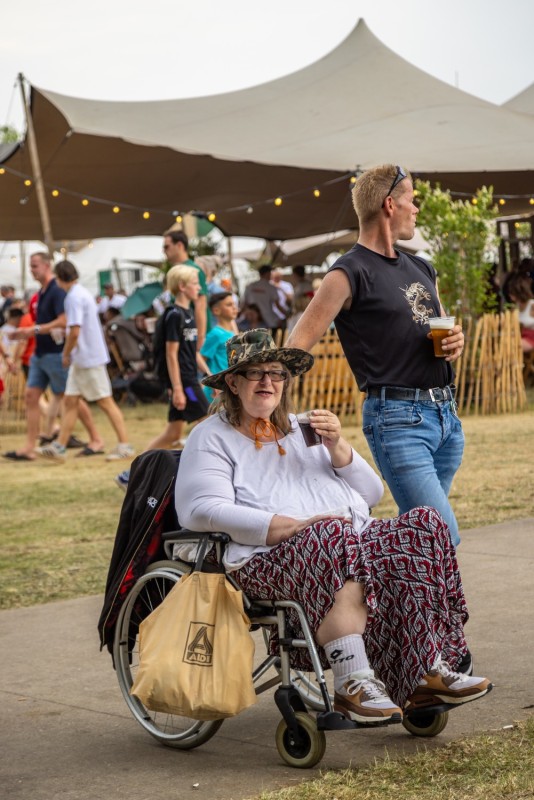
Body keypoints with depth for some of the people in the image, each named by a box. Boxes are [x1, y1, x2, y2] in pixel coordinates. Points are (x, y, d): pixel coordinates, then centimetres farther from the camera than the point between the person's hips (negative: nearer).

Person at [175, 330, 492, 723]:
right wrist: (293, 526, -17)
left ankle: (430, 672, -26)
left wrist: (338, 448, 5)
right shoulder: (212, 437, 12)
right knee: (332, 540, -38)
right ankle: (354, 685, -42)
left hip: (353, 540, 6)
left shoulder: (300, 428, 29)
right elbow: (202, 510, -9)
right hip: (269, 558, -6)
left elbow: (372, 494, 24)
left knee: (424, 525, -19)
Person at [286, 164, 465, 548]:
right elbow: (297, 345, -12)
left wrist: (456, 342, 5)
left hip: (446, 414, 8)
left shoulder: (421, 269, 18)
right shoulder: (350, 274, -6)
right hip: (398, 419, -8)